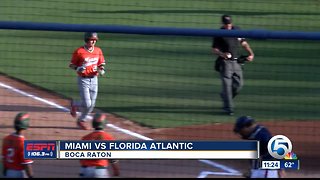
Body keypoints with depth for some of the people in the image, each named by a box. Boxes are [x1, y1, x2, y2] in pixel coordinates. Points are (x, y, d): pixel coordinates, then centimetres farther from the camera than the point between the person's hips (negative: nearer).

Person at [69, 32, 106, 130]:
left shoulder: (98, 51, 3)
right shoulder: (79, 52, -11)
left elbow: (101, 63, 16)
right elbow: (72, 65, -3)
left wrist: (101, 70, -5)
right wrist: (78, 69, -23)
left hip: (94, 79, 5)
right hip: (83, 80, -5)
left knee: (91, 105, 7)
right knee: (87, 104, -10)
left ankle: (82, 120, 29)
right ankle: (74, 104, 23)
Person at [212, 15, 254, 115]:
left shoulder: (237, 30, 11)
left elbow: (244, 43, 18)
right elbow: (214, 49, -6)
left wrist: (251, 53, 5)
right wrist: (222, 54, -26)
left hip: (236, 62, 5)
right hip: (225, 62, -5)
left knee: (239, 84, 5)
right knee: (227, 84, -10)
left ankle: (224, 96, 30)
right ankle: (228, 107, -10)